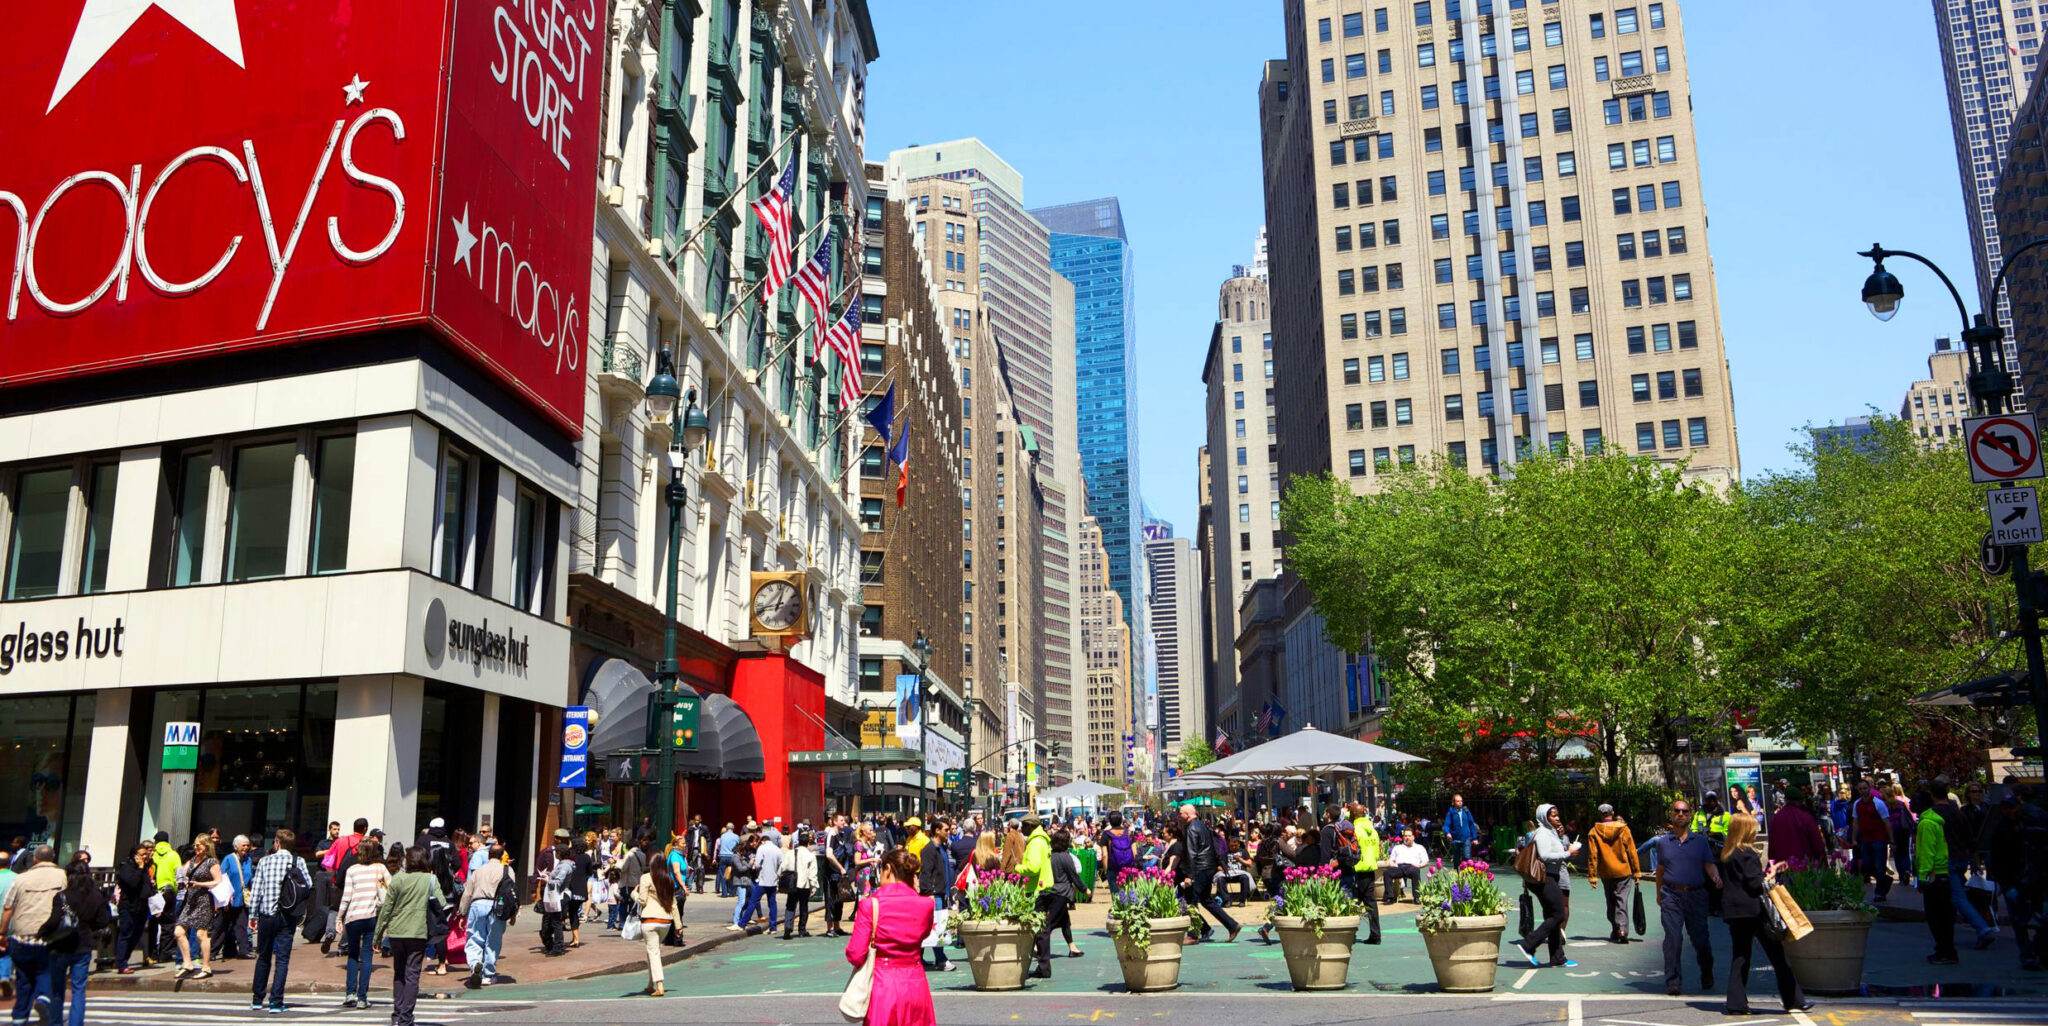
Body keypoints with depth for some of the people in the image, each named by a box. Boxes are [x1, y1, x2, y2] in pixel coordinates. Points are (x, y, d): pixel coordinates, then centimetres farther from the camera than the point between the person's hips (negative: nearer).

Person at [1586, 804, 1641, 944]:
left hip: (1606, 873, 1)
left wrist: (1592, 875, -3)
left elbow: (1592, 855, -6)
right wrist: (1636, 871, 6)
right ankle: (1622, 930, -17)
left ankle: (1616, 930, 21)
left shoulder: (1594, 832, -5)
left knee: (1611, 902, 15)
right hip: (1623, 871, -1)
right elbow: (1631, 852, -1)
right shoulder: (1623, 829, -4)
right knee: (1622, 900, -1)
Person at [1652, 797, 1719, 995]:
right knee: (1673, 938, -9)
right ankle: (1672, 982, -4)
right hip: (1672, 896, -1)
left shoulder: (1701, 841, 10)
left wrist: (1716, 877, -16)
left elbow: (1709, 865, 5)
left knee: (1700, 939, 5)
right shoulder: (1662, 842, 10)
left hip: (1696, 895, 1)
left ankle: (1707, 977, 30)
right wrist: (1659, 895, 18)